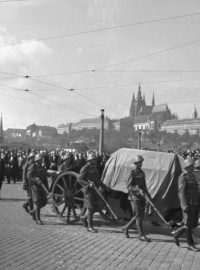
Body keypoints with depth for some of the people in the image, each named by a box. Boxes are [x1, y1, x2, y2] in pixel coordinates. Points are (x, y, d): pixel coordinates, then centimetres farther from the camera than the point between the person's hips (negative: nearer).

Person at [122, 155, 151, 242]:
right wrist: (138, 190, -27)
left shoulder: (142, 173, 14)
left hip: (141, 197, 8)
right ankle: (141, 235, 2)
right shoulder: (132, 173, -9)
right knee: (138, 216, -5)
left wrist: (147, 193, 17)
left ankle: (126, 228, 25)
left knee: (141, 215, 10)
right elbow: (129, 186, -15)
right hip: (134, 197, -8)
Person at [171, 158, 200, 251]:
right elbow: (181, 192, -17)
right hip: (188, 204, -8)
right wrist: (184, 205, -26)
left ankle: (176, 233, 23)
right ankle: (190, 245, 10)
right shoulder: (182, 177, -10)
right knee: (188, 224, -1)